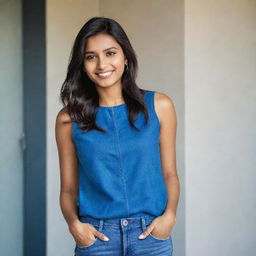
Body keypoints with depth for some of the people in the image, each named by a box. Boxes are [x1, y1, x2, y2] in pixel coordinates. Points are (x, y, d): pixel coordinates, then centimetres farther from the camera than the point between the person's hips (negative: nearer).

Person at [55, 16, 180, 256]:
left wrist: (169, 215, -10)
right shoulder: (69, 119, 0)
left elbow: (169, 174, 5)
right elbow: (68, 189, 4)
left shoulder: (158, 106, 1)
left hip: (152, 234, 1)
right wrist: (74, 223, -13)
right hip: (96, 235, 0)